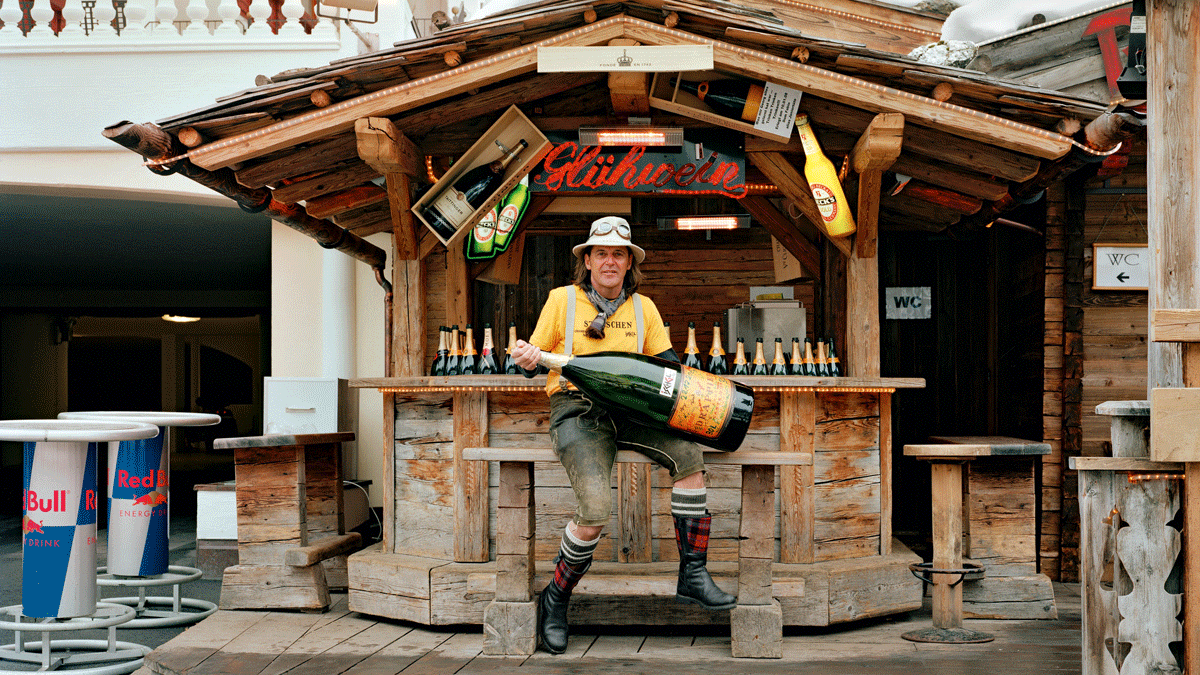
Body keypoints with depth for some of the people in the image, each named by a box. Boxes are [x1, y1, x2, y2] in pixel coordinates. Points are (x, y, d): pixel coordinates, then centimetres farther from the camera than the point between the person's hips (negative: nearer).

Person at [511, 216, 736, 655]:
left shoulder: (643, 308, 15)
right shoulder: (562, 299, 6)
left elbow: (666, 360, 18)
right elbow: (535, 354, 10)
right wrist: (527, 360, -15)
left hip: (627, 409, 4)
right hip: (575, 408, -4)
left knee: (688, 455, -24)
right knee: (595, 509, -27)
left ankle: (692, 576, -16)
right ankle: (555, 601, -4)